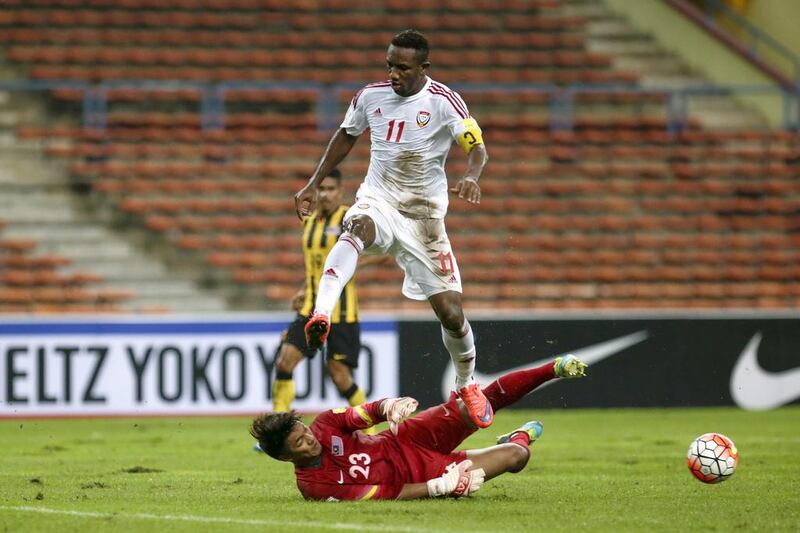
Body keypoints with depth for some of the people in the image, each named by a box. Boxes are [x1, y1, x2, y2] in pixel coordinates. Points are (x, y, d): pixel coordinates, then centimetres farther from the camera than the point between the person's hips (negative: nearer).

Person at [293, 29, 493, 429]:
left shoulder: (444, 103, -11)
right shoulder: (371, 96, 0)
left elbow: (477, 148, -15)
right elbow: (346, 136, 17)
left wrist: (471, 177, -38)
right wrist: (313, 184, 14)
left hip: (424, 217, -1)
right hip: (377, 201, 1)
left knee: (451, 312, -4)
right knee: (356, 230, -38)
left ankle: (467, 385, 24)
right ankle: (321, 316, -58)